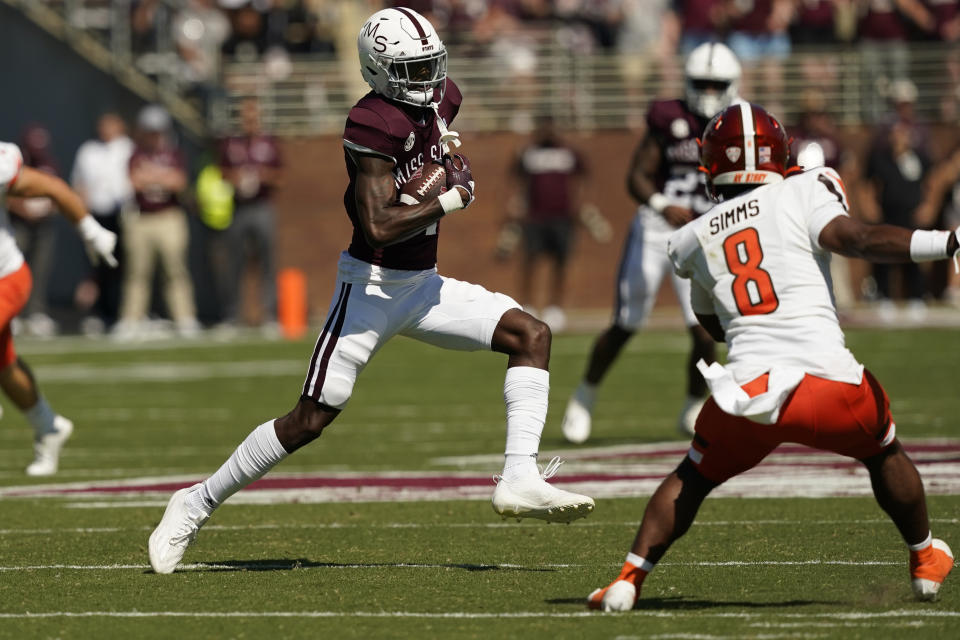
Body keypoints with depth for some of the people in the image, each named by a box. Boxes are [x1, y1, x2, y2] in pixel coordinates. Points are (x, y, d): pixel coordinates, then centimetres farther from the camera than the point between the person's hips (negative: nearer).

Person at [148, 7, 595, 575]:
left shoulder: (442, 99, 1)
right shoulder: (374, 125, -23)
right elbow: (378, 227, -29)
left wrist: (449, 157, 4)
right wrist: (450, 201, -20)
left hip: (424, 284, 8)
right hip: (372, 287, -8)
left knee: (531, 335, -7)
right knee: (310, 421, -4)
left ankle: (520, 480, -12)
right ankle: (197, 504, 9)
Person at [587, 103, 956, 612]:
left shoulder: (695, 240, 19)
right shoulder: (803, 193, 7)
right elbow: (860, 240, -10)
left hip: (746, 390, 2)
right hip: (826, 379, -2)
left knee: (692, 478, 25)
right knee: (883, 453, 28)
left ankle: (628, 580, 13)